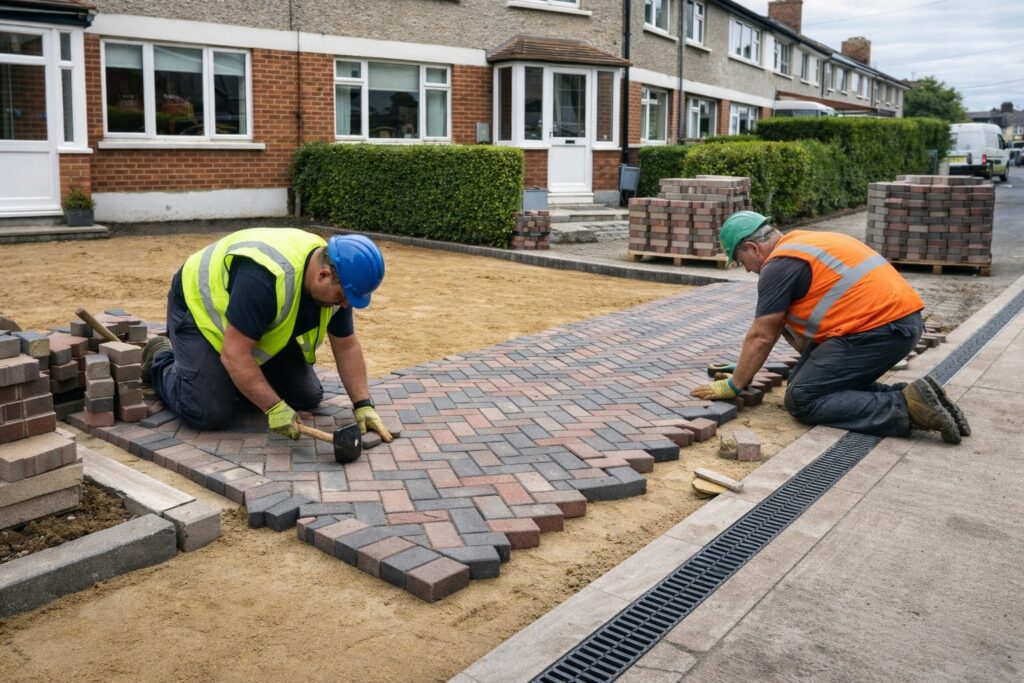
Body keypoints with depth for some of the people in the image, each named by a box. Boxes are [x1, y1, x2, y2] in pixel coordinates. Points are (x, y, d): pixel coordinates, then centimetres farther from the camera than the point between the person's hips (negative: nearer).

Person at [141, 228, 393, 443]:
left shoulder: (334, 282, -17)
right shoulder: (265, 278, -41)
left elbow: (347, 346, -7)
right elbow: (234, 354, -37)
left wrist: (363, 405, -14)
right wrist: (275, 408, -35)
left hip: (264, 330, 7)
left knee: (308, 398, -1)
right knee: (209, 414, -19)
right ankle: (161, 361, 9)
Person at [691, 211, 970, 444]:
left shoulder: (779, 265, -7)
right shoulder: (804, 243, 21)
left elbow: (761, 337, -5)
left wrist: (733, 386, 6)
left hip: (880, 327, -10)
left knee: (802, 400, -7)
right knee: (805, 379, 14)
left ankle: (905, 407, -15)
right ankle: (904, 394, 4)